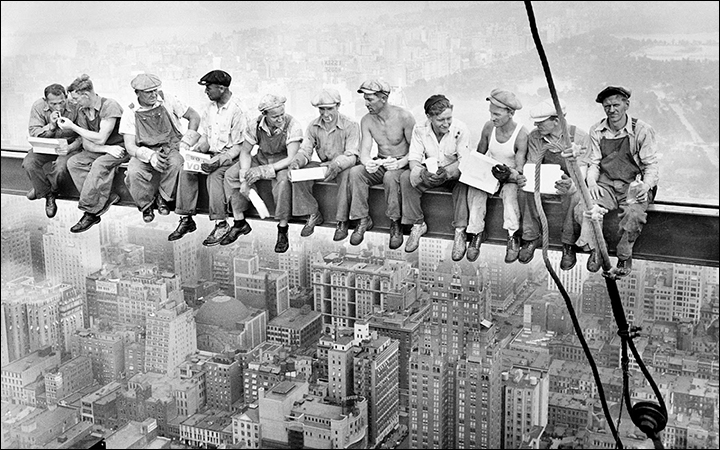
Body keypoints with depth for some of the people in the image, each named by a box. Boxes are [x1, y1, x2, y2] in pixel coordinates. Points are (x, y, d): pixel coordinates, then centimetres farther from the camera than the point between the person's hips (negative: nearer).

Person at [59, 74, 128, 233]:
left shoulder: (109, 105, -17)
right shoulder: (82, 112, 5)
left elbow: (100, 138, -20)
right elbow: (87, 144, 1)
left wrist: (72, 126, -14)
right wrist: (107, 149, -19)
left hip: (120, 147, -7)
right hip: (100, 150, 7)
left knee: (99, 164, -34)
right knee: (73, 162, -15)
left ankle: (90, 212, -27)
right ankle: (106, 198, -23)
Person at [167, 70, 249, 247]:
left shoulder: (237, 110, -15)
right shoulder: (210, 107, 8)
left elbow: (239, 146, -16)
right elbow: (205, 136, 16)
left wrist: (218, 161, -27)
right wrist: (197, 150, -5)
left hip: (230, 156, -7)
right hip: (211, 153, 7)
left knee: (214, 175, -34)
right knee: (186, 170, -16)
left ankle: (221, 224, -24)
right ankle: (186, 219, -11)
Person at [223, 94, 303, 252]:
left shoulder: (292, 126, -25)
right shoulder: (256, 125, -13)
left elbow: (292, 158, -28)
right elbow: (245, 152, -4)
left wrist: (264, 170, -35)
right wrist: (245, 176, -20)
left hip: (283, 163, -5)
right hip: (261, 159, 5)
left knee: (283, 181, -38)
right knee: (231, 175, -12)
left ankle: (283, 230, -24)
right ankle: (240, 223, -1)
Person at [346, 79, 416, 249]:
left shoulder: (404, 117, -14)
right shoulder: (366, 120, 0)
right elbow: (364, 150, -7)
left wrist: (400, 163, -32)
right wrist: (367, 162, -32)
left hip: (402, 165, -4)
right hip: (380, 165, 5)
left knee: (390, 176, -38)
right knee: (355, 172, -24)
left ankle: (395, 224, -23)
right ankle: (363, 220, -16)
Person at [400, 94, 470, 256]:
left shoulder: (460, 129, -17)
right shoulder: (420, 129, -10)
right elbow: (413, 158, -13)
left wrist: (447, 172, -42)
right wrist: (422, 172, -38)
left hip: (454, 173, -2)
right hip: (430, 174, 3)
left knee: (463, 180, -37)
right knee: (406, 177, -24)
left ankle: (460, 232, -31)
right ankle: (418, 225, -12)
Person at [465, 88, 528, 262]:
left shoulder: (521, 134, -18)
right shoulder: (489, 127, -6)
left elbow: (519, 171, -19)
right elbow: (479, 155, 9)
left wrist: (509, 175, -41)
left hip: (510, 176, -3)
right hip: (489, 172, 4)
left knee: (510, 191, -36)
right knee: (475, 188, -28)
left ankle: (512, 237, -30)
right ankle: (477, 232, -21)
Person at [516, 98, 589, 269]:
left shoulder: (579, 137, -15)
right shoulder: (535, 137, -5)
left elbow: (581, 170, -20)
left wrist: (571, 184, -45)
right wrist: (523, 178, -31)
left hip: (570, 182, -3)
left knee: (574, 197, -38)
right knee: (524, 192, -28)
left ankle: (569, 244, -19)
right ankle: (531, 238, -12)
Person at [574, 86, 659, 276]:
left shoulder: (642, 130, -4)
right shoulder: (597, 131, 6)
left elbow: (651, 166, -2)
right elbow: (593, 163, 10)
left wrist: (645, 185, -22)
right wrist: (592, 182, -12)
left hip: (633, 186, -2)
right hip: (605, 184, 3)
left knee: (634, 214, -35)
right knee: (584, 209, -28)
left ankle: (625, 255, -8)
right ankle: (595, 250, -3)